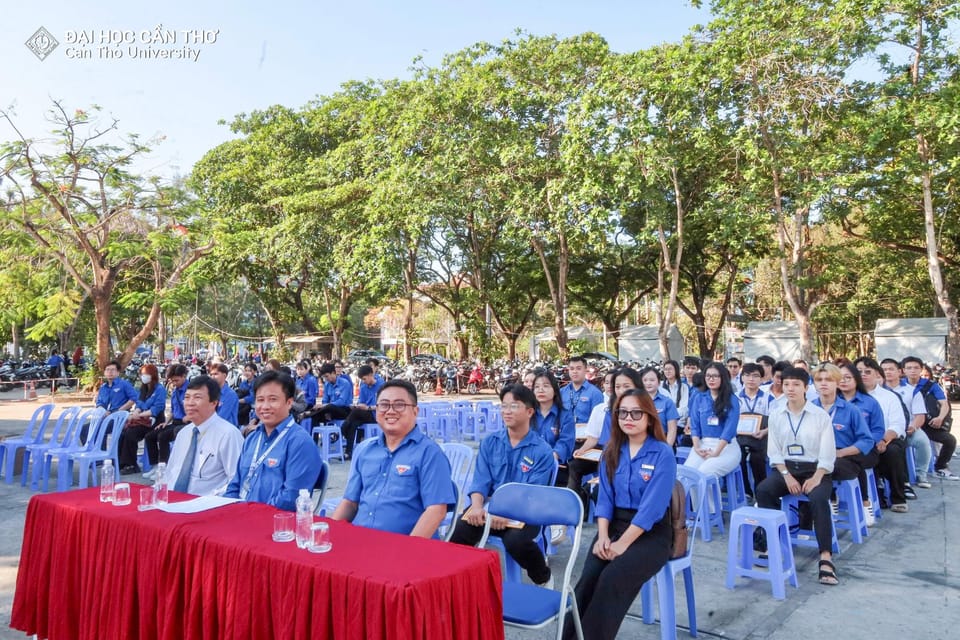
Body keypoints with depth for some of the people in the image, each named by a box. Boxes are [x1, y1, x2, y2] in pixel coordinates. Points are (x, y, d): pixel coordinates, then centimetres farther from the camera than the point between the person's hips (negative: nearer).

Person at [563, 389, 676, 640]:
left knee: (612, 578, -28)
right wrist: (602, 535, -11)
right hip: (615, 524, 4)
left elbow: (652, 506, -17)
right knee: (588, 579, -21)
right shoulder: (611, 452, 8)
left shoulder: (663, 453, -10)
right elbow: (605, 497, 5)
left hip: (651, 532, -4)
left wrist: (623, 543, -21)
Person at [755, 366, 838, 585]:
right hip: (786, 468, 3)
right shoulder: (776, 415, 6)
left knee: (818, 499, -33)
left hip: (815, 469, -3)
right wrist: (786, 475, -11)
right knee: (763, 489, -27)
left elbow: (828, 453, -4)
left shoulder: (821, 415, -1)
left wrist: (816, 477, -18)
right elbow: (774, 451, 5)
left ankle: (826, 558, -32)